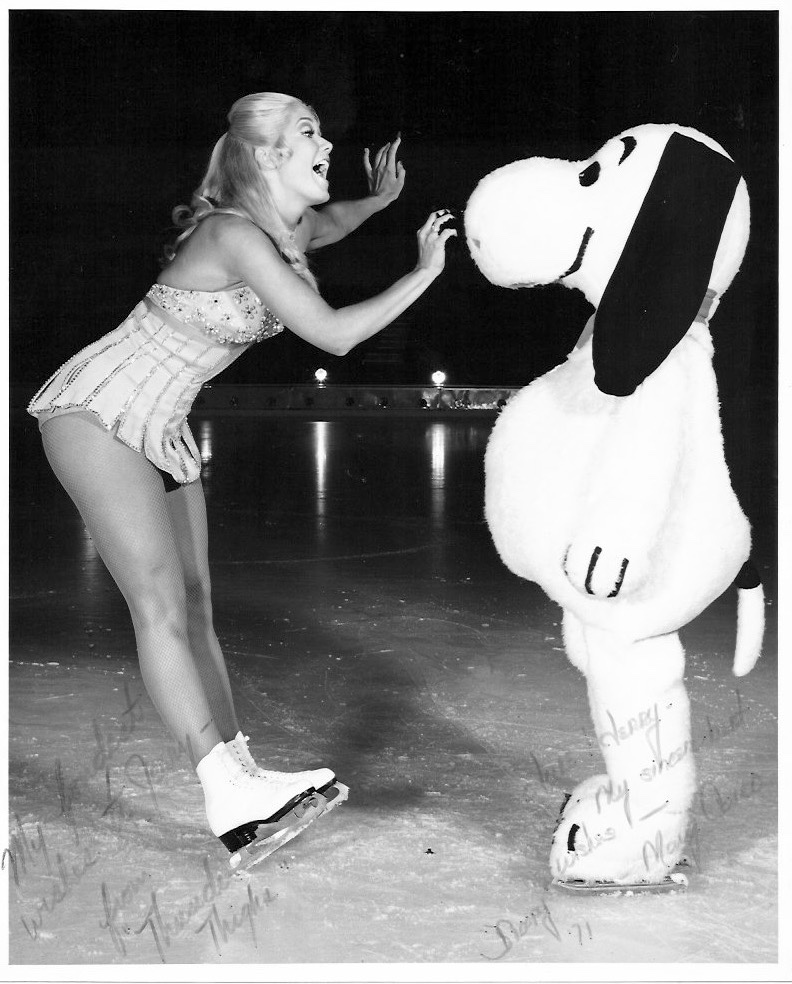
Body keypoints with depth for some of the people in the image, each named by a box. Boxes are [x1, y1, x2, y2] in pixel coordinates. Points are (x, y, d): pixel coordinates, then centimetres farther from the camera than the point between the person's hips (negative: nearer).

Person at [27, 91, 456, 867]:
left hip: (160, 427, 9)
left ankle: (241, 777, -1)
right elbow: (333, 335, -22)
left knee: (193, 606, 2)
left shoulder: (289, 228, 6)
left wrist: (376, 200, 21)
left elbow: (324, 226, 34)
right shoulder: (234, 235, -22)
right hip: (96, 410, -9)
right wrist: (424, 274, -14)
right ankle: (228, 793, -22)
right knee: (161, 603, -16)